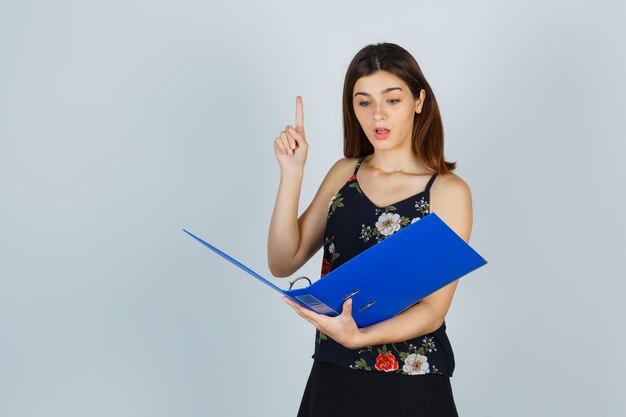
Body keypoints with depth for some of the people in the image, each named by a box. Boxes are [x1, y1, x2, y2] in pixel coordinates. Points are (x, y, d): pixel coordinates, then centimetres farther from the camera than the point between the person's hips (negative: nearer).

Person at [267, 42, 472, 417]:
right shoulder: (344, 174, 5)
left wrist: (357, 337, -28)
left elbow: (434, 310, -13)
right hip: (332, 378, 4)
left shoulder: (449, 191, -8)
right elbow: (283, 263, -1)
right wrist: (292, 174, -10)